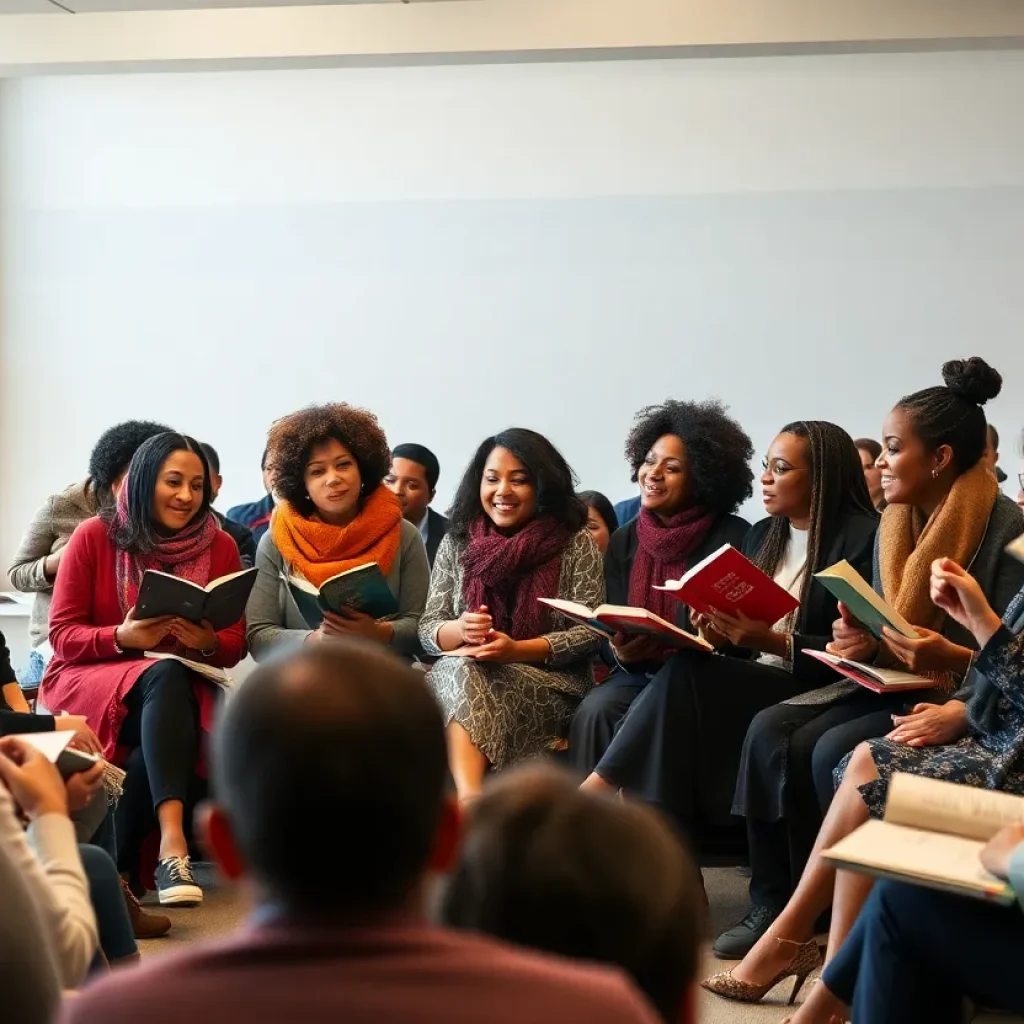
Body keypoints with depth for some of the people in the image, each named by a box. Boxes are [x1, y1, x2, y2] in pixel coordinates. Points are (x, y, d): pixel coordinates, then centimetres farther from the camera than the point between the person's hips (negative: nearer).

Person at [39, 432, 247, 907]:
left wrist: (208, 642, -21)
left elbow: (235, 643, 3)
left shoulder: (220, 546, 3)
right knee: (164, 674, -36)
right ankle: (173, 842, -47)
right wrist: (123, 638, -23)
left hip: (182, 684, 2)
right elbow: (62, 633, -5)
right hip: (88, 678, -2)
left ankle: (167, 845, -38)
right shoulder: (94, 536, -4)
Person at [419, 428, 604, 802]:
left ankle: (467, 806, -45)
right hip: (464, 677, 3)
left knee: (464, 678, -33)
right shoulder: (456, 543, 10)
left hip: (551, 686, -2)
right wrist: (459, 630, -18)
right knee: (457, 672, -34)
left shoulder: (575, 543, 2)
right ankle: (472, 802, -51)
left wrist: (517, 650, -19)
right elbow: (428, 630, 7)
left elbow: (591, 632, -5)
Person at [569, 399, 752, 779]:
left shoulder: (734, 538, -5)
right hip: (639, 675, 4)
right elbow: (609, 638, 10)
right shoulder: (624, 541, 11)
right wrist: (620, 654, -12)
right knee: (595, 711, -25)